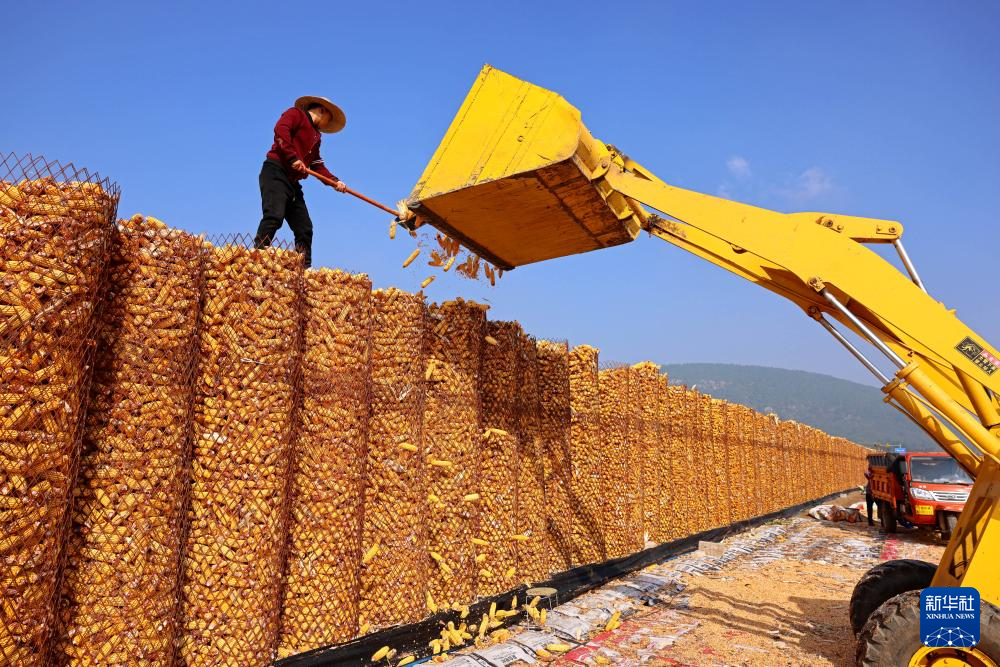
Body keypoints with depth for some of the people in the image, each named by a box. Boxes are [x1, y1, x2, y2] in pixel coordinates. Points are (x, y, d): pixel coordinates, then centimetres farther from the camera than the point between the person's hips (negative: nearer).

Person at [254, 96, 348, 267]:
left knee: (304, 228, 3)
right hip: (276, 172, -8)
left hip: (293, 182, 8)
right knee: (274, 216, -25)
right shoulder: (296, 114, 7)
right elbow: (281, 130, -13)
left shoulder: (316, 136, 29)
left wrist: (334, 181, 6)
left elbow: (317, 165, 21)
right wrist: (293, 158, -21)